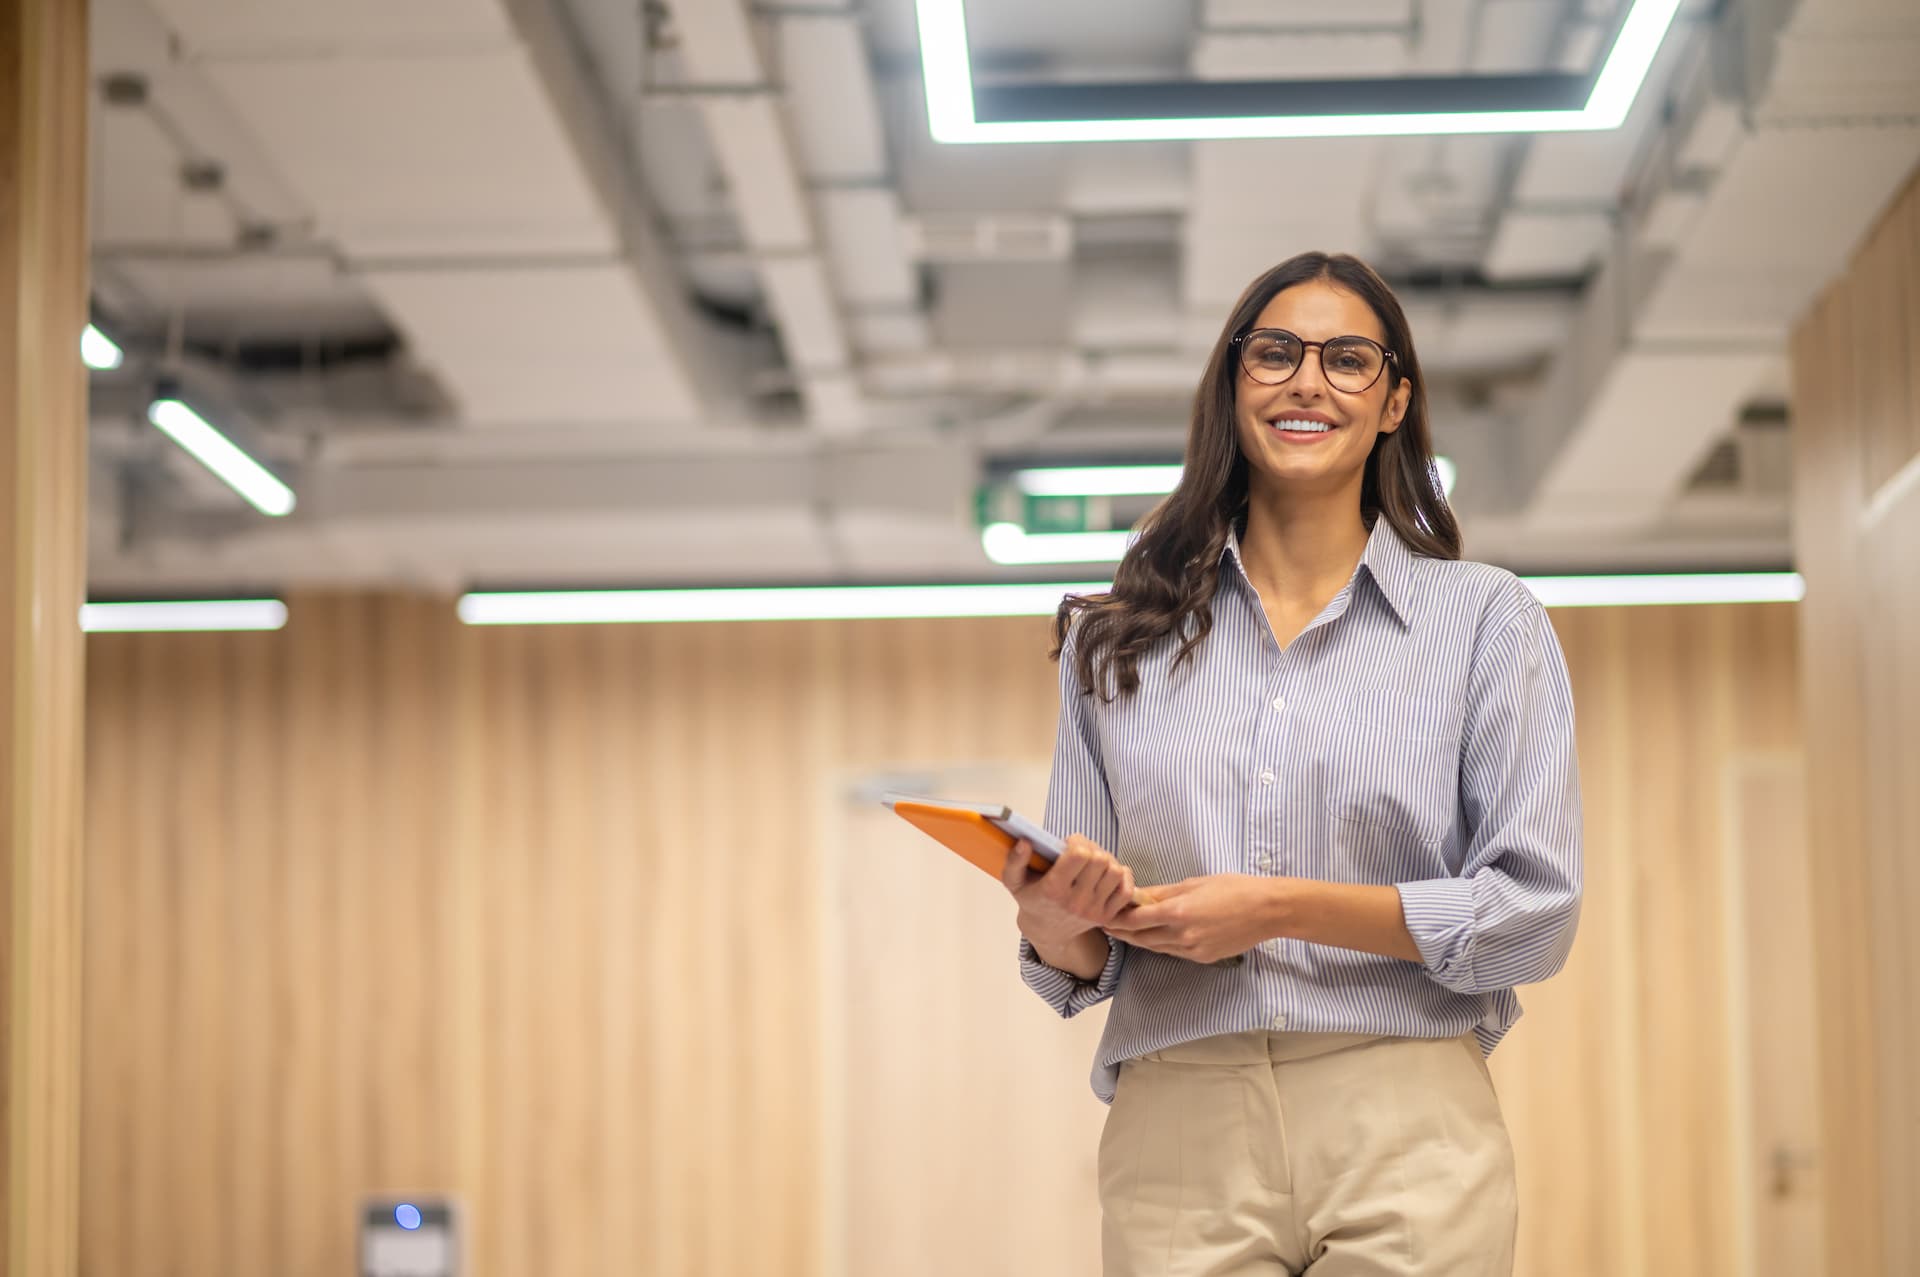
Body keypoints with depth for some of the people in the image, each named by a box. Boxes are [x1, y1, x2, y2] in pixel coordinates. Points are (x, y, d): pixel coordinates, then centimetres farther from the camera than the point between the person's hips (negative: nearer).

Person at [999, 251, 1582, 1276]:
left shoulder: (1485, 620, 6)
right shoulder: (1120, 642, 12)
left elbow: (1534, 913, -3)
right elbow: (1081, 960, 13)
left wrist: (1281, 906, -11)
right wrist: (1059, 921, -11)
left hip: (1404, 1149, -1)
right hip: (1177, 1141, 2)